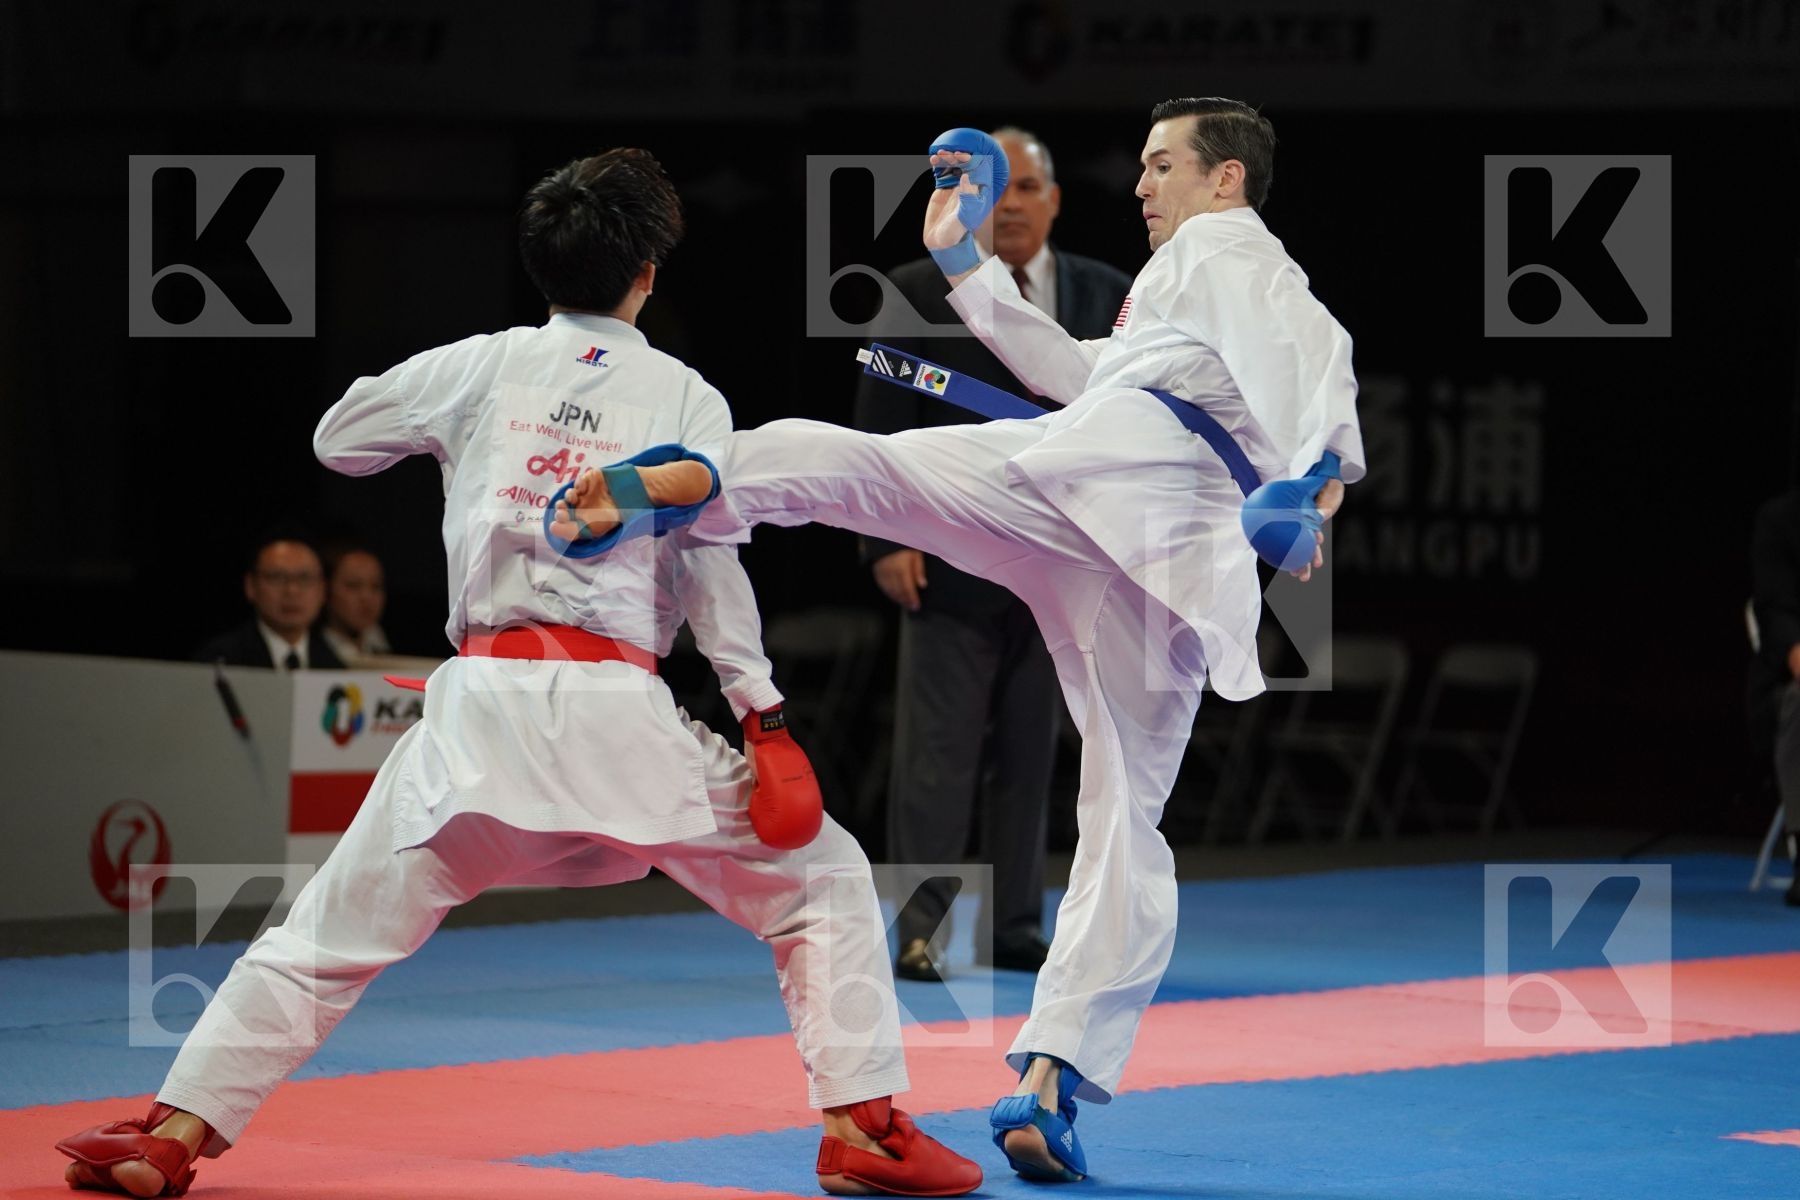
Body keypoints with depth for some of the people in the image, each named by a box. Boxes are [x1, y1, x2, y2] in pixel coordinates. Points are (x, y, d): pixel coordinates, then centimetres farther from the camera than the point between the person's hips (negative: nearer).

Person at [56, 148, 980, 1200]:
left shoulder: (480, 367, 9)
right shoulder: (685, 396, 4)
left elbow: (338, 440, 22)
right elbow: (712, 564, -3)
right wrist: (766, 718, -3)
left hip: (482, 708, 2)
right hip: (620, 714, -2)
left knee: (329, 935, 12)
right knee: (820, 883, 12)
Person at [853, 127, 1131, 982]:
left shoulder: (1104, 295, 8)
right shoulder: (916, 294, 0)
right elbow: (882, 426, -2)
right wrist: (886, 540, -9)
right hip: (950, 561, -3)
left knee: (1032, 756, 7)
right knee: (936, 752, -5)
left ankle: (1014, 927, 15)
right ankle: (922, 933, -3)